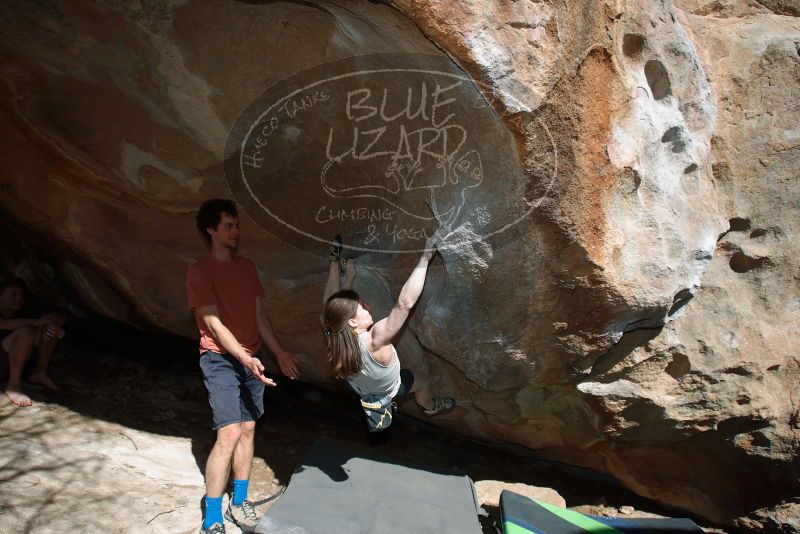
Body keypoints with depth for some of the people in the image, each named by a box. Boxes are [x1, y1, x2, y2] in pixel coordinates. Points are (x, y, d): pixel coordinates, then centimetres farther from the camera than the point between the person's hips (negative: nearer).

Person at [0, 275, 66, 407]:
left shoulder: (22, 314, 7)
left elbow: (61, 316, 1)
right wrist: (36, 321, -34)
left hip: (15, 365, 6)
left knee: (50, 327, -7)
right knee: (26, 331, -32)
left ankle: (40, 373, -8)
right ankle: (13, 386, -28)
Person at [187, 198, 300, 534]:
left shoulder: (247, 267, 11)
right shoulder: (200, 272, -9)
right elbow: (214, 324, -15)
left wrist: (279, 352, 10)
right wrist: (244, 358, -25)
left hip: (251, 359, 6)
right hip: (220, 359, -6)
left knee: (248, 430, 9)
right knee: (230, 433, -13)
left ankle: (239, 502, 24)